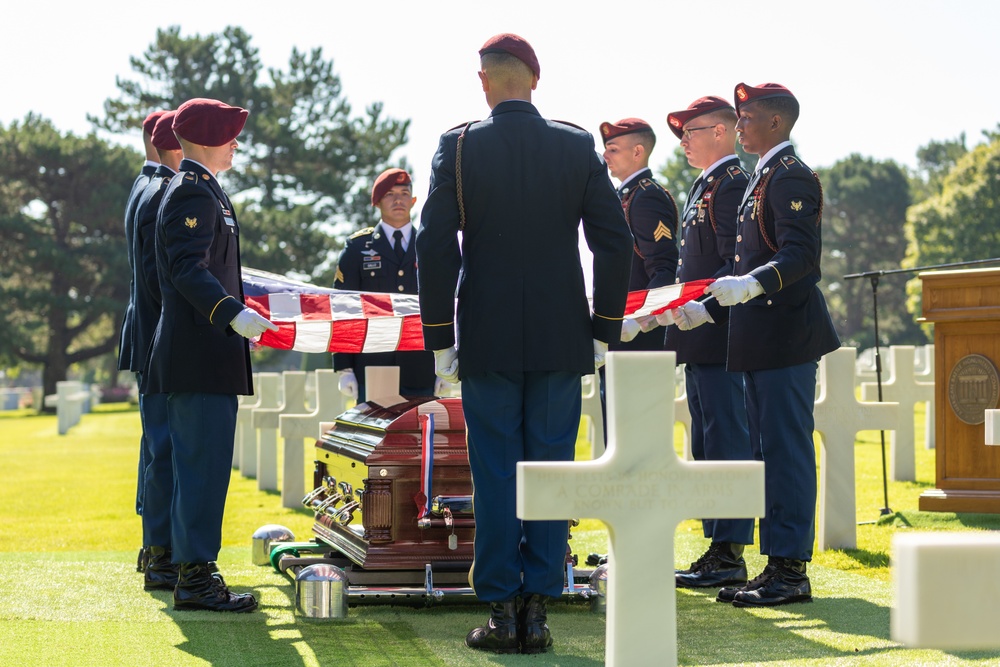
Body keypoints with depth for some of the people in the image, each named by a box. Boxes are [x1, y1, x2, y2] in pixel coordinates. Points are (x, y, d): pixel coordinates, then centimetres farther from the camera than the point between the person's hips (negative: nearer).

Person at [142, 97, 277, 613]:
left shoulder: (202, 191, 21)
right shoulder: (192, 193, -12)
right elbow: (187, 268, -22)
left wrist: (235, 306, 39)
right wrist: (232, 313, -32)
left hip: (201, 352, 11)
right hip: (200, 354, -11)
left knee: (198, 464, 13)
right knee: (205, 463, -10)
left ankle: (191, 570, 19)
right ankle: (195, 577, -8)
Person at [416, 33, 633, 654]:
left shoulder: (458, 146, -3)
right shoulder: (578, 145, 1)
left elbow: (436, 246, -5)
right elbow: (615, 242, 0)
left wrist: (439, 336, 1)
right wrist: (605, 329, 7)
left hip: (487, 340, -1)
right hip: (562, 340, 1)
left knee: (495, 472, 4)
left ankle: (502, 611, 5)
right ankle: (537, 611, 6)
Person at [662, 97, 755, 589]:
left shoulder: (732, 183, -11)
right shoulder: (703, 185, 20)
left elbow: (737, 264, -18)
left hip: (718, 336, -11)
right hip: (698, 337, 11)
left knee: (726, 442, -8)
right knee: (706, 446, 12)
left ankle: (730, 557, -5)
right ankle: (717, 548, 18)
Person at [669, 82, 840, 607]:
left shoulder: (791, 176, -10)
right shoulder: (761, 180, 21)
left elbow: (801, 254, -21)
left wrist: (751, 284, -34)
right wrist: (707, 309, 19)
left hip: (787, 338, -10)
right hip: (760, 342, 10)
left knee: (787, 450, -8)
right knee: (768, 451, 11)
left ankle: (791, 571, -5)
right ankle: (777, 565, 17)